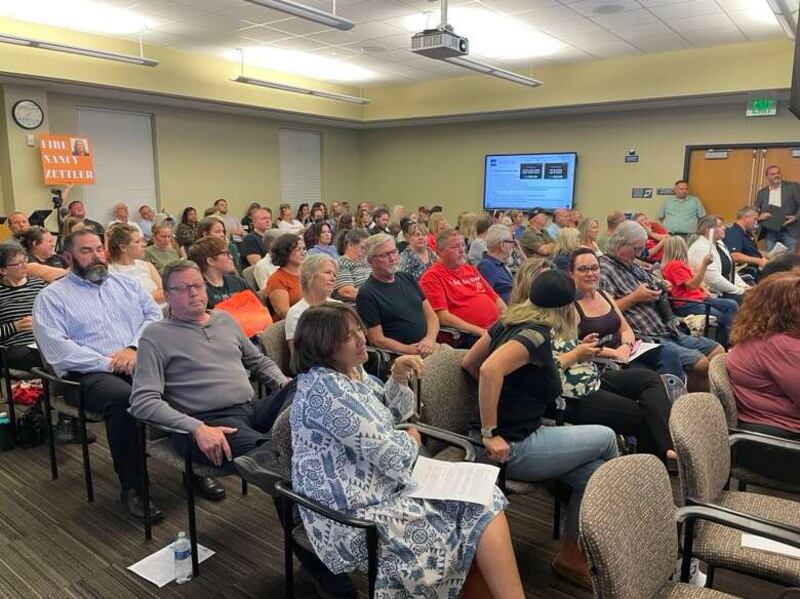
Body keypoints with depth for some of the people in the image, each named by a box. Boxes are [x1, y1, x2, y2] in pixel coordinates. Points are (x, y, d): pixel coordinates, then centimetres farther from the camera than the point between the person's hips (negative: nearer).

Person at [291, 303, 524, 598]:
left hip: (385, 483, 9)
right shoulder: (325, 388, -23)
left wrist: (399, 377, -2)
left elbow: (394, 413, 18)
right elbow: (388, 453, -23)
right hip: (355, 514, -9)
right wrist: (411, 440, -1)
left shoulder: (350, 370, 6)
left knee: (482, 501, -1)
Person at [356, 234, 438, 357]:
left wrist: (430, 339, -6)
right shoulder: (366, 294, -5)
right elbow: (377, 340, -8)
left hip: (429, 346, 7)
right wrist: (410, 350, -17)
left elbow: (431, 315, 15)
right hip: (400, 355, -6)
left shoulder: (408, 279, 16)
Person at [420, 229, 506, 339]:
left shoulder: (471, 269, 22)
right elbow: (443, 317, -12)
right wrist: (479, 331, -16)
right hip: (469, 335, -7)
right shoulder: (432, 277, -3)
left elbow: (496, 298, 25)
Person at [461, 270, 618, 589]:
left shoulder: (508, 321, 5)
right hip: (512, 448, -8)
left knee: (593, 473, 8)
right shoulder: (536, 335, -19)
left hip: (519, 436, 8)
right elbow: (490, 369, -35)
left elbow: (468, 363, 13)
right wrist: (490, 434, -28)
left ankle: (571, 555, 19)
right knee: (606, 437, 7)